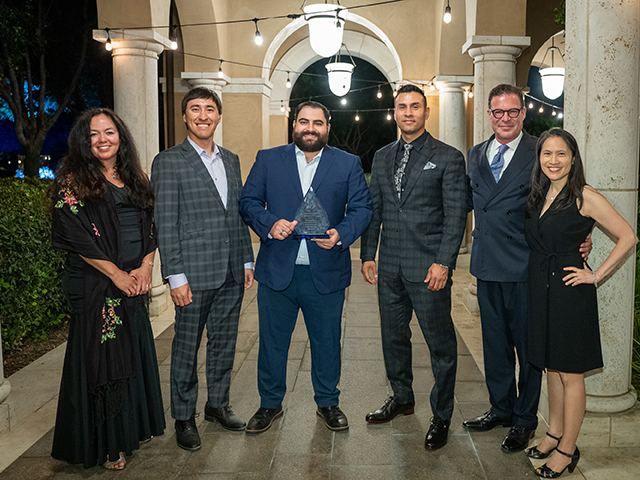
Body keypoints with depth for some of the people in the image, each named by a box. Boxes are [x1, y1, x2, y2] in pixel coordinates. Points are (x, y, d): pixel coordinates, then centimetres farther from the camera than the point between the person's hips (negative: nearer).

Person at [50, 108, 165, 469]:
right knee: (104, 357, 0)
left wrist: (146, 267, -4)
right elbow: (77, 237, -12)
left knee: (136, 354, 11)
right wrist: (118, 275, -13)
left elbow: (150, 228, 12)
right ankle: (108, 444, 14)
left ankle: (135, 427, 28)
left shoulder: (135, 180, 12)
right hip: (96, 286, -5)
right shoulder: (73, 182, -5)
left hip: (136, 282, 6)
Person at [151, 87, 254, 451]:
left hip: (231, 273, 5)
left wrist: (247, 261, 10)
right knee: (187, 348, 6)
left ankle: (218, 404, 32)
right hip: (194, 274, -5)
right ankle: (184, 417, 21)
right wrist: (176, 276, -14)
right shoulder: (168, 162, -5)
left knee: (225, 342, 15)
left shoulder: (231, 160, 13)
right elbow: (165, 224, -9)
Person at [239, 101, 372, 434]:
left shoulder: (348, 164, 6)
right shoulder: (268, 160, 6)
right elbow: (248, 201, 4)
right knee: (272, 343, 11)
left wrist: (341, 234, -15)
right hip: (277, 271, 0)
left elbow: (362, 207, 3)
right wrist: (269, 224, -15)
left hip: (326, 272, 0)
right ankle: (270, 403, 31)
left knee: (327, 343, 12)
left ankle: (327, 403, 33)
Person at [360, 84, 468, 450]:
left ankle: (442, 416, 16)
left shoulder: (449, 158, -2)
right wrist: (368, 255, 9)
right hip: (390, 268, 5)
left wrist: (443, 262, -15)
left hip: (428, 268, -5)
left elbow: (456, 215, -7)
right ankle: (402, 398, 35)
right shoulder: (382, 158, 14)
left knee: (440, 344, 1)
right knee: (393, 337, 16)